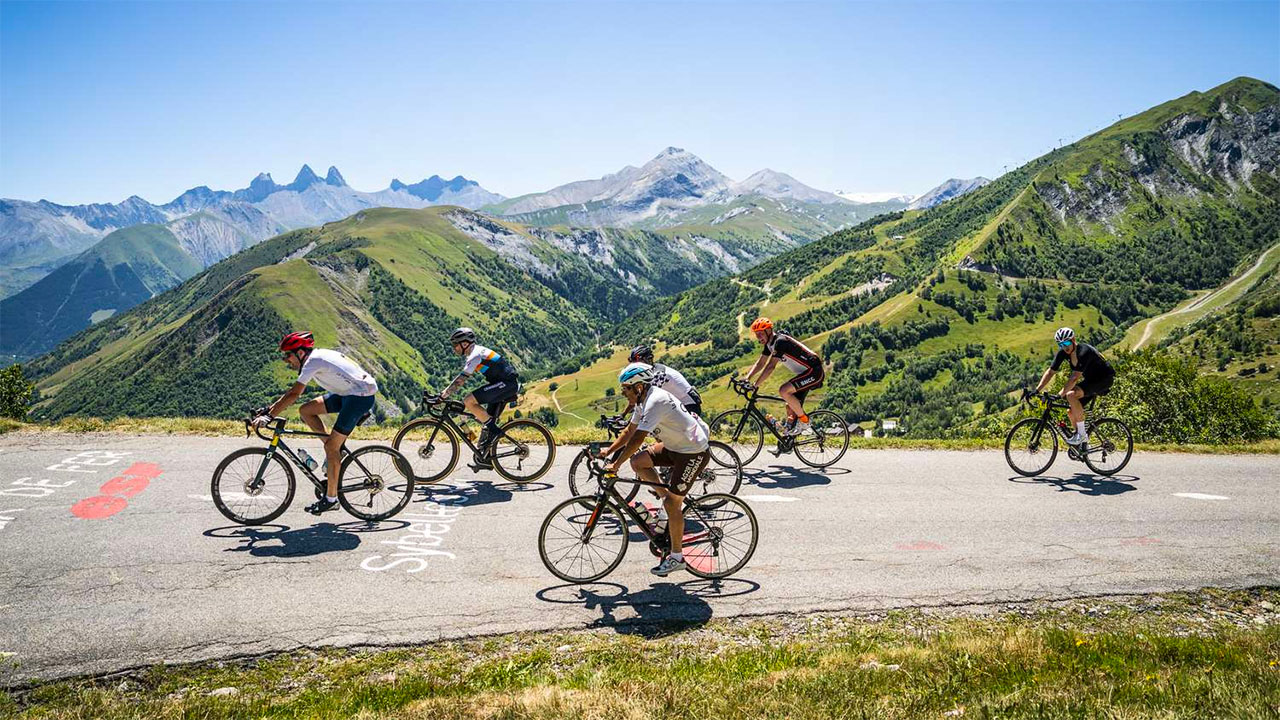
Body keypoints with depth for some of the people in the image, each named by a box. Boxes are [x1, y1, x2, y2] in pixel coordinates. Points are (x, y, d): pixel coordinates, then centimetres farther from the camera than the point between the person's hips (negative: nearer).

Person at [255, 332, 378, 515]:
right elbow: (294, 392, 17)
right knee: (305, 410, 5)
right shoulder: (316, 357, 12)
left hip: (361, 396, -10)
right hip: (348, 393, 10)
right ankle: (335, 449, 12)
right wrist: (269, 408, 12)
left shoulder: (313, 361, -16)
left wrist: (268, 416, -21)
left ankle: (331, 498, 0)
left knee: (331, 446, -8)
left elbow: (294, 395, -23)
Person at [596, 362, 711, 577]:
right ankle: (668, 499, 15)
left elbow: (637, 439, -30)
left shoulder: (655, 401, -27)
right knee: (637, 462, 2)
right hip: (676, 446, 10)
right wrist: (608, 452, 7)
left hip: (695, 452, -10)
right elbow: (629, 431, 14)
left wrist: (615, 465, -26)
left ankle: (676, 558, 5)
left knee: (671, 503, -7)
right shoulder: (644, 400, 4)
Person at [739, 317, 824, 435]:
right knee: (791, 408, 7)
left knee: (783, 391, -23)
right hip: (805, 373, 10)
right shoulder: (770, 343, 6)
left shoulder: (780, 341, -22)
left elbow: (770, 367, -28)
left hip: (814, 371, -10)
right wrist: (746, 379, -4)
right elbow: (759, 364, 9)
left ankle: (804, 420, -10)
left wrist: (755, 385, -28)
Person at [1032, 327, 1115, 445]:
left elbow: (1074, 378, -36)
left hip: (1104, 378, -8)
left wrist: (1059, 395, -40)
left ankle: (1081, 434, -19)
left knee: (1071, 395, -29)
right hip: (1090, 379, 8)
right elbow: (1050, 372, -7)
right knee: (1071, 411, 0)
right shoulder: (1063, 352, -9)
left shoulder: (1084, 351, -31)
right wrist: (1036, 390, -16)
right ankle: (1083, 440, 20)